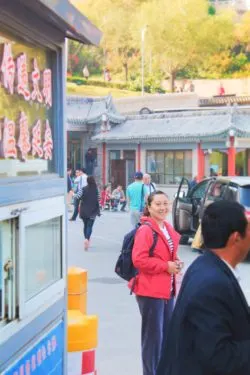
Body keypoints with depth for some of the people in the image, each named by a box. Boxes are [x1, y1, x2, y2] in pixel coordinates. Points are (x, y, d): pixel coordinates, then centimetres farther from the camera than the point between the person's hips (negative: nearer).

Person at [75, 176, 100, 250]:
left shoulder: (83, 189, -6)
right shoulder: (96, 190, -4)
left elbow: (77, 197, -15)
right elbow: (98, 201, -3)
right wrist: (98, 211, 5)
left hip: (84, 211, 1)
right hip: (92, 211, -1)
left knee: (85, 225, 17)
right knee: (90, 226, -3)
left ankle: (86, 239, 22)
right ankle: (87, 239, -24)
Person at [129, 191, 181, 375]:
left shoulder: (169, 229, 12)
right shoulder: (145, 230, -16)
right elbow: (139, 260, -23)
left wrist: (175, 263, 3)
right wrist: (166, 266, -19)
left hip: (168, 289, 9)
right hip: (150, 290, -9)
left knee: (168, 333, 17)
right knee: (153, 335, -2)